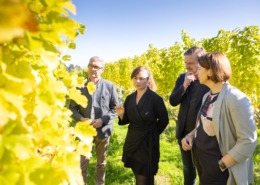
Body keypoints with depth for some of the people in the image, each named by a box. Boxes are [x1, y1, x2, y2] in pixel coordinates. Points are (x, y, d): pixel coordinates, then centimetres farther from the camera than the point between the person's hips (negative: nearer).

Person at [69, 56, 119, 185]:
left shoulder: (110, 86, -2)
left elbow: (115, 108, -1)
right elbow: (72, 108, 2)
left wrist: (103, 120, -15)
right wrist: (81, 119, -16)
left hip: (103, 130, 1)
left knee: (101, 163, 17)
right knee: (83, 162, 9)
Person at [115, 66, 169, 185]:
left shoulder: (156, 99, -15)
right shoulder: (129, 98, 1)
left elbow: (164, 120, -4)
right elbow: (127, 120, 7)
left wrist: (152, 134, 2)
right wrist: (121, 114, -13)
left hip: (148, 143, -5)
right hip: (132, 141, 5)